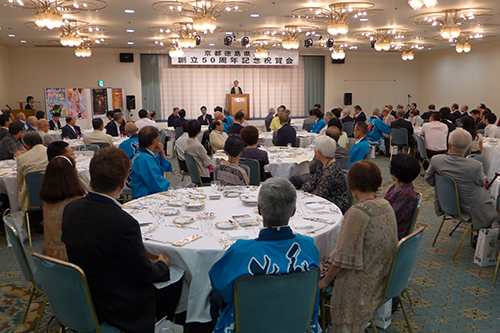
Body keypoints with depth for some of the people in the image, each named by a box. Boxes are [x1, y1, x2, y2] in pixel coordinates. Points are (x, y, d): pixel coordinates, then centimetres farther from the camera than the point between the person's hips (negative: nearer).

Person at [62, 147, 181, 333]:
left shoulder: (71, 208, -9)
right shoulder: (124, 223, -32)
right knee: (176, 281, 12)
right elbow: (144, 274, -20)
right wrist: (163, 265, 3)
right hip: (118, 307, -7)